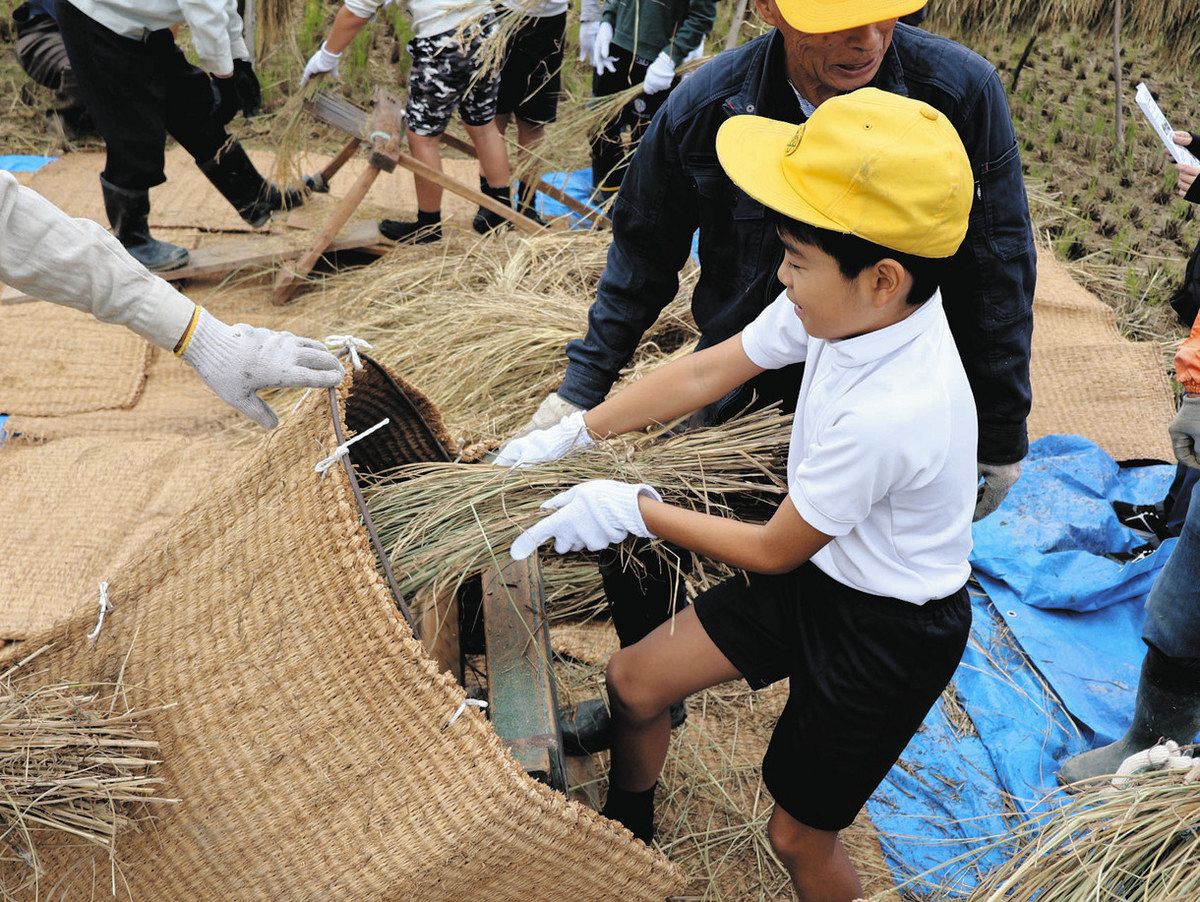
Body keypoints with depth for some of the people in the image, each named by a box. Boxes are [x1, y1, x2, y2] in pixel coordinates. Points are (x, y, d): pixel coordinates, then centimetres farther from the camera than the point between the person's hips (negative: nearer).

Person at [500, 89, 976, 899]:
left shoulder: (891, 412, -37)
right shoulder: (849, 301, -17)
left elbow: (772, 550, -22)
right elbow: (706, 374, -6)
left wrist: (633, 510, -13)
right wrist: (572, 434, -4)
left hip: (890, 631, -7)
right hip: (817, 569, 7)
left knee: (800, 836, 10)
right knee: (635, 682, 11)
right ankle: (626, 835, 40)